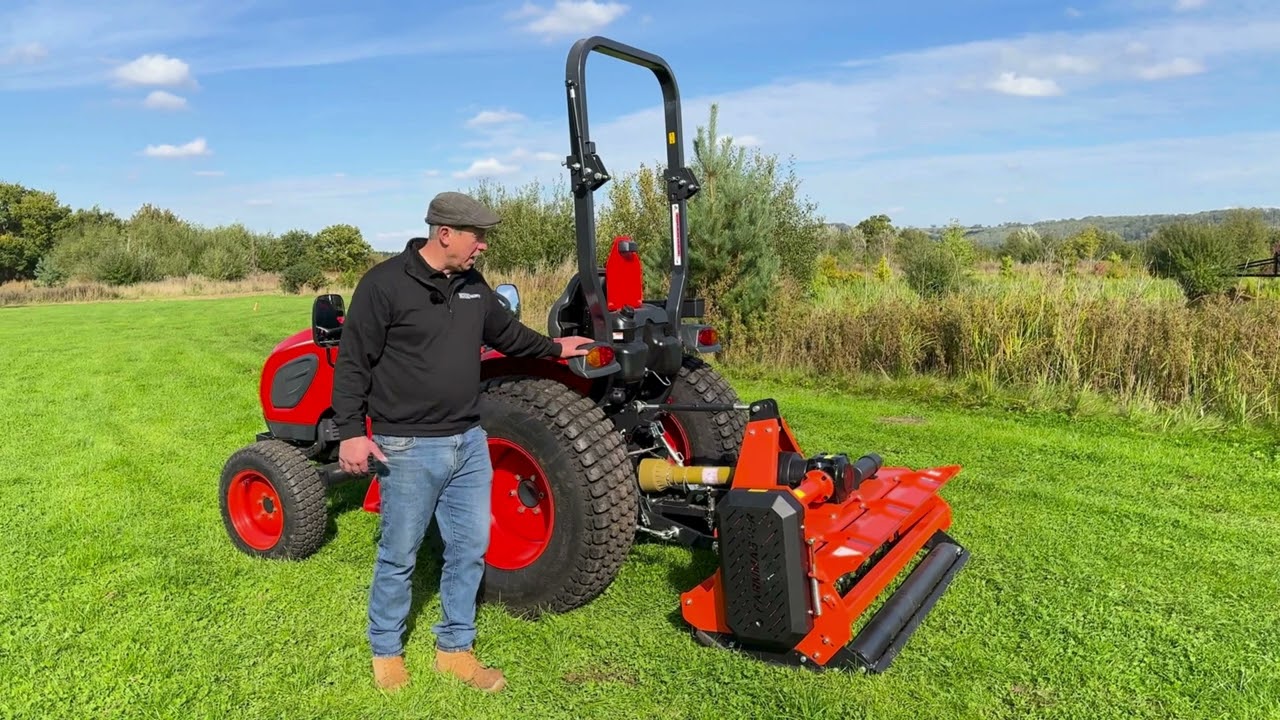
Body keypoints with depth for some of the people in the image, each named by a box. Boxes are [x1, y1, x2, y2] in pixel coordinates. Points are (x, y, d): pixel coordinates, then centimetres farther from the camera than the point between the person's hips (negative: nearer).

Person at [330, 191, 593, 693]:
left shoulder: (473, 285, 9)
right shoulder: (384, 284, -12)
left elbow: (505, 332, 27)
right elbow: (352, 364, -11)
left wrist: (553, 349, 34)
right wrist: (351, 432, -15)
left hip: (469, 443, 7)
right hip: (410, 449, -6)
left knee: (469, 549, 12)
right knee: (399, 555, 8)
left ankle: (455, 649, 29)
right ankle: (386, 650, 30)